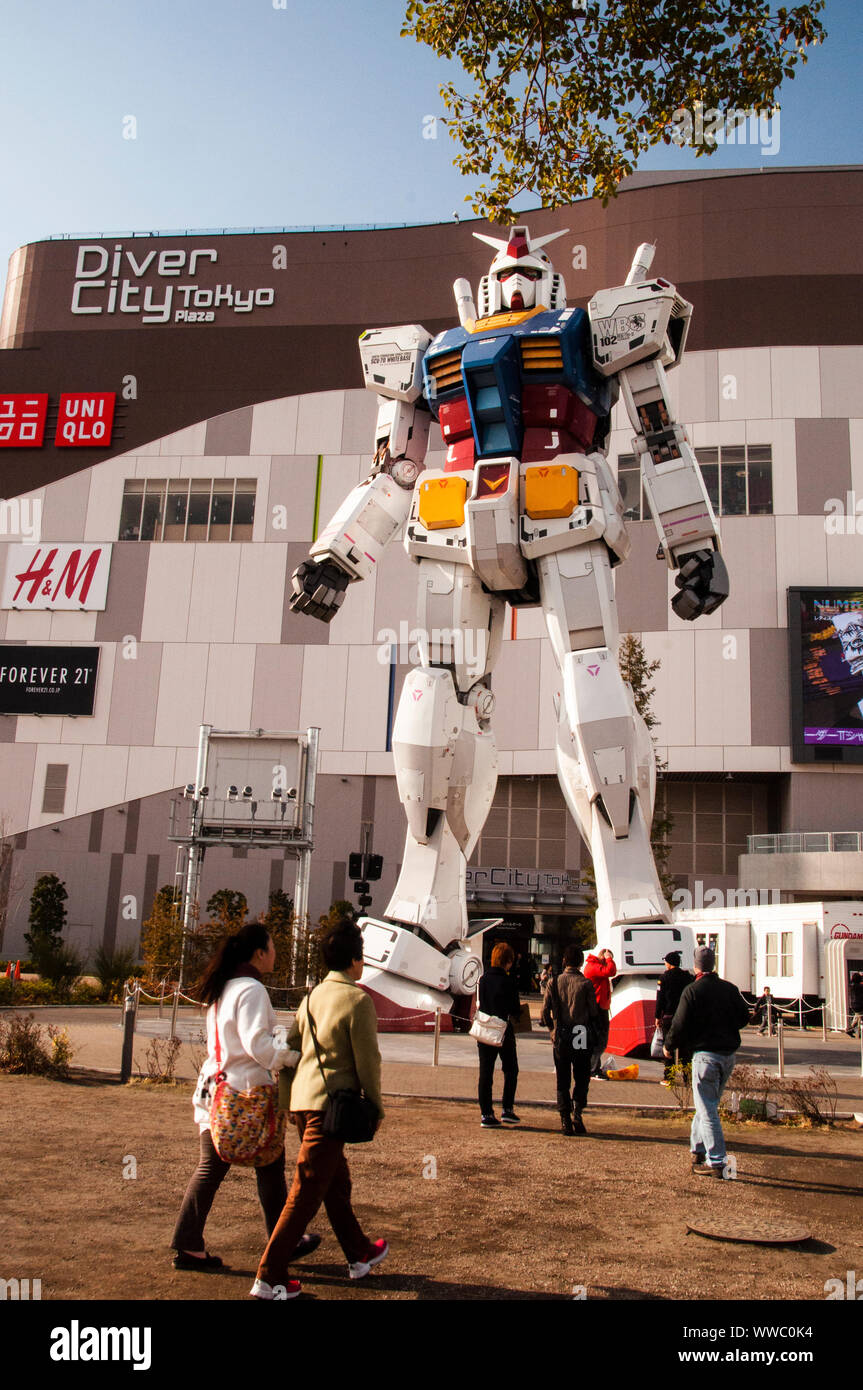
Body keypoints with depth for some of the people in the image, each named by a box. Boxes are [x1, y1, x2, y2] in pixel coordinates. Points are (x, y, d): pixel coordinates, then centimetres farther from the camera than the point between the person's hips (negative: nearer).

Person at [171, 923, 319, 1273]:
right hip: (247, 1090, -8)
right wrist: (294, 1058, -17)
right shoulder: (251, 989, -15)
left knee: (210, 1168, 10)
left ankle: (187, 1246, 10)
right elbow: (257, 1043, -23)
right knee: (270, 1168, 7)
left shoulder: (222, 988, 12)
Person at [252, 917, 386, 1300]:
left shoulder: (313, 996, 11)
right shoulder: (358, 1000, -12)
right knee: (306, 1193, -3)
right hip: (330, 1103, -9)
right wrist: (377, 1108, 0)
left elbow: (291, 1046, 14)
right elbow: (367, 1060, -11)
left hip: (302, 1100, 9)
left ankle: (359, 1254, 35)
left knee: (337, 1182, 21)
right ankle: (269, 1277, 0)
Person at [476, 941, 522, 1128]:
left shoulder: (483, 980, 2)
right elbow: (515, 1010, -8)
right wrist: (513, 1015, 13)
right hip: (504, 1032, -4)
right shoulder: (508, 982, -13)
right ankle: (507, 1109, 10)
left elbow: (481, 1005, 10)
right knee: (511, 1070, 13)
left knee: (485, 1073, 6)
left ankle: (486, 1114, 5)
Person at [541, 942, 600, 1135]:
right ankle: (577, 1112, -8)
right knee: (581, 1079, 10)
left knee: (562, 1081, 10)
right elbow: (594, 1013, -4)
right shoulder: (586, 984, -8)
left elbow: (545, 1012, 1)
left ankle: (565, 1120, 6)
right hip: (582, 1038, -2)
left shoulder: (554, 982, 0)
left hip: (560, 1038, 2)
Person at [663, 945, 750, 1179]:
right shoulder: (730, 989, 5)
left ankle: (716, 1162, -5)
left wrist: (668, 1045, 6)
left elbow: (680, 1024, -10)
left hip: (705, 1054, -6)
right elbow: (744, 1017, 12)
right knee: (707, 1105, 19)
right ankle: (698, 1150, 27)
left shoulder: (692, 990, -11)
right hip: (729, 1054, 6)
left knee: (707, 1110, -2)